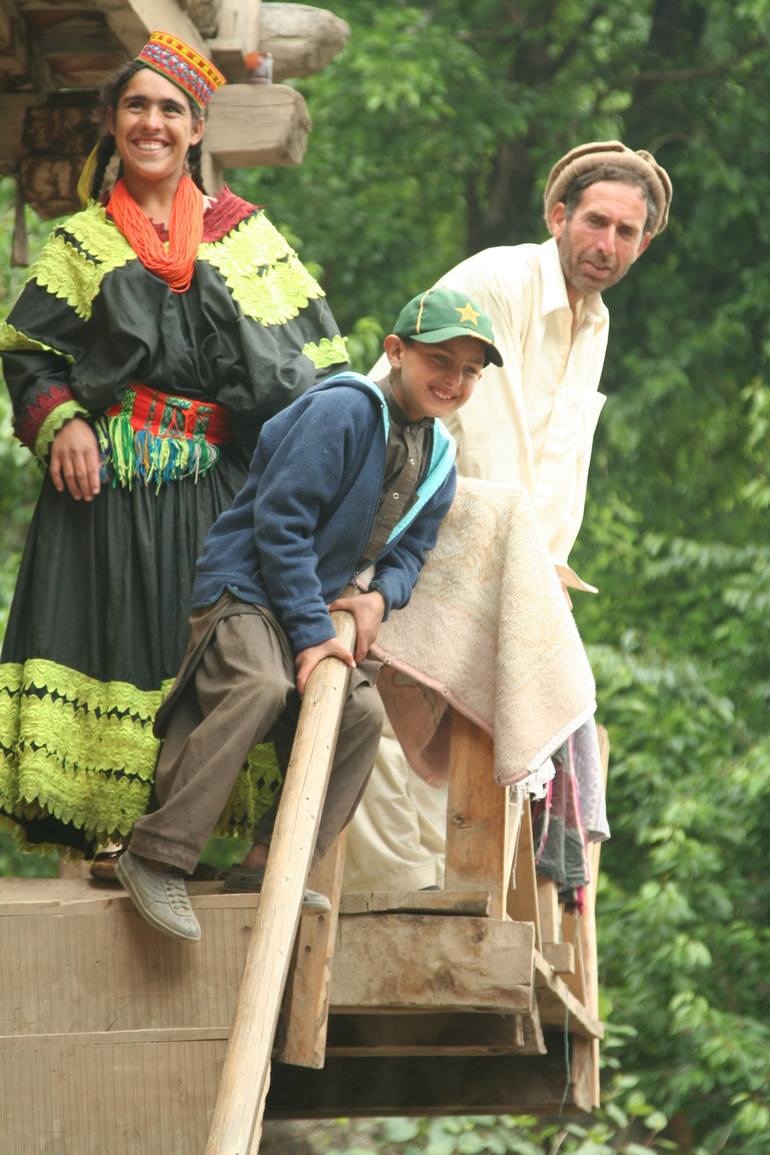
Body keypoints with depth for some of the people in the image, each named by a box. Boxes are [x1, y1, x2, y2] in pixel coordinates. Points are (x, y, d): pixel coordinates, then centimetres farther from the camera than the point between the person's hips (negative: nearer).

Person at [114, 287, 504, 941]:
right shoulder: (342, 412, -18)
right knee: (262, 687, -34)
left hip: (320, 605, 8)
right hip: (245, 589, -8)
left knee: (363, 711, -13)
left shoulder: (438, 460, 9)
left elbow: (408, 550, 16)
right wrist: (311, 635, -22)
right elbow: (280, 523, -20)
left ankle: (270, 867, -5)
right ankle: (157, 857, -32)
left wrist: (380, 598, -9)